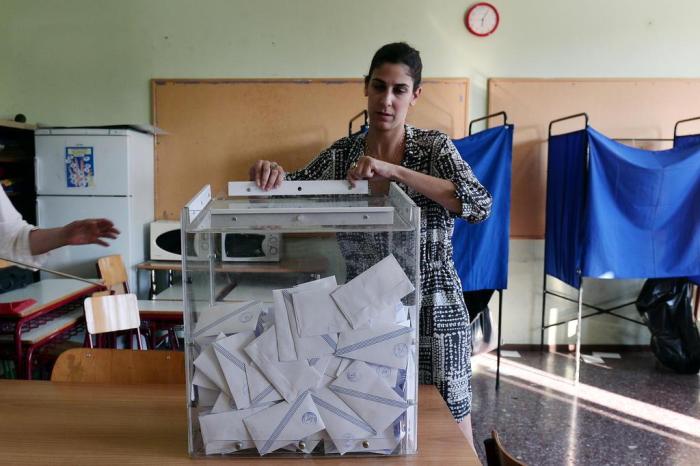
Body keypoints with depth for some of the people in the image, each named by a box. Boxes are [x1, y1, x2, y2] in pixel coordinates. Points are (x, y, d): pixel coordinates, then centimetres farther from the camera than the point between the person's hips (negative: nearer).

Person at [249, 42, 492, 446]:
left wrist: (394, 171, -27)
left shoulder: (434, 146, -5)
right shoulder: (342, 154, 2)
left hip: (430, 305, -1)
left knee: (450, 421, 13)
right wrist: (271, 175, -20)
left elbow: (480, 205, -19)